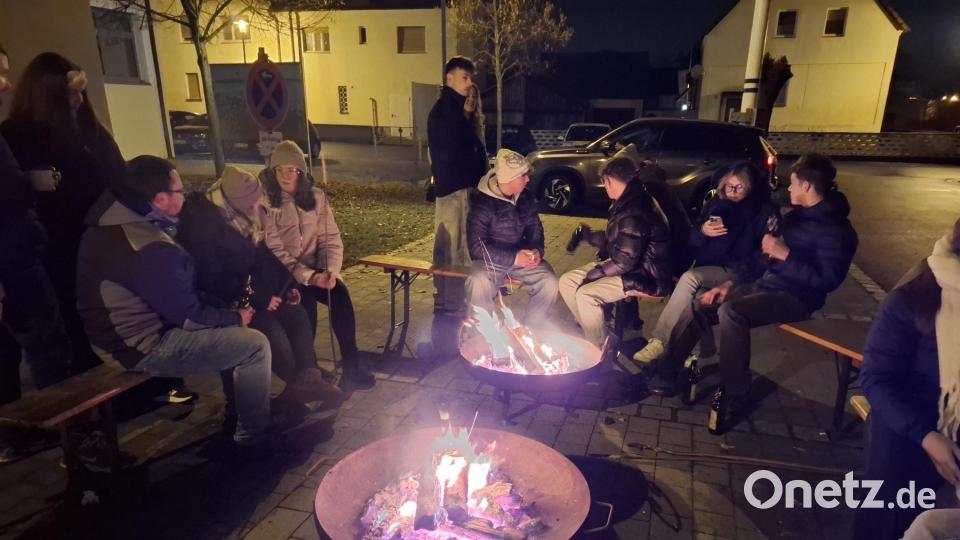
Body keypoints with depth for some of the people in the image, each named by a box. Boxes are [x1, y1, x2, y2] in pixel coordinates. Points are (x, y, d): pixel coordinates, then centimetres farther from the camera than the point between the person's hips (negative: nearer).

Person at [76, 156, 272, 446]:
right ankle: (254, 434, 9)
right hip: (145, 347, -10)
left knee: (235, 333, 20)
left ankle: (237, 409, 31)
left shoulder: (111, 221, 3)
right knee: (256, 345, -8)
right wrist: (236, 317, -4)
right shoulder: (151, 249, -30)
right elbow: (188, 316, -21)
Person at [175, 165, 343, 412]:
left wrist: (288, 285, 2)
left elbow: (262, 256, 14)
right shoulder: (203, 225, -22)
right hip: (225, 304, -8)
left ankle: (308, 379, -12)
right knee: (271, 328, -24)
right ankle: (299, 385, -5)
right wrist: (260, 299, -22)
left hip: (248, 293, 8)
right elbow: (213, 280, -24)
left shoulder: (244, 217, 3)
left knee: (297, 315, -9)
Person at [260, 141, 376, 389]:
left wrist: (331, 271, -17)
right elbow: (274, 251, -13)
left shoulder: (316, 196, 4)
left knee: (340, 293, -25)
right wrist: (309, 276, -24)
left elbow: (331, 238, 2)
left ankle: (351, 364, -15)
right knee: (306, 299, -31)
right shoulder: (265, 202, -7)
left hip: (316, 270, 3)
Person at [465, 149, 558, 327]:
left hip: (522, 256, 5)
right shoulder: (482, 202, -17)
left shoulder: (526, 197, 2)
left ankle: (529, 329, 1)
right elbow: (477, 247, -20)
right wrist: (513, 258, -26)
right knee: (478, 284, -35)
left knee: (549, 281, -18)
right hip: (490, 260, -5)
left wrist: (536, 250, -10)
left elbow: (535, 228, 13)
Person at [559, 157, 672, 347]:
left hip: (644, 276, -10)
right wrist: (588, 235, 25)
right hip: (625, 265, 10)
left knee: (586, 294, -28)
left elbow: (625, 262, -26)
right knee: (567, 281, 1)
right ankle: (590, 329, 14)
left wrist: (595, 273, -15)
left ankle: (598, 348, -7)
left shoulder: (634, 213, -26)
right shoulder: (628, 202, 6)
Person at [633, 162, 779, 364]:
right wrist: (702, 231, -12)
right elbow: (692, 241, 11)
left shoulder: (765, 212, 0)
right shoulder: (717, 203, 12)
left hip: (736, 273, -4)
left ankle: (659, 341, -29)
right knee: (698, 295, -31)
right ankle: (705, 347, -18)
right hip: (707, 268, 4)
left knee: (690, 278, -30)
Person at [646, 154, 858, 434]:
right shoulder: (796, 216, 15)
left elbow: (827, 280, -21)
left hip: (794, 297, -9)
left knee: (731, 312, -34)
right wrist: (731, 282, 9)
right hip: (765, 284, 9)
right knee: (698, 307, -5)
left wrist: (786, 255, -24)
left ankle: (733, 398, -22)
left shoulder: (835, 228, -12)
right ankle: (666, 377, -3)